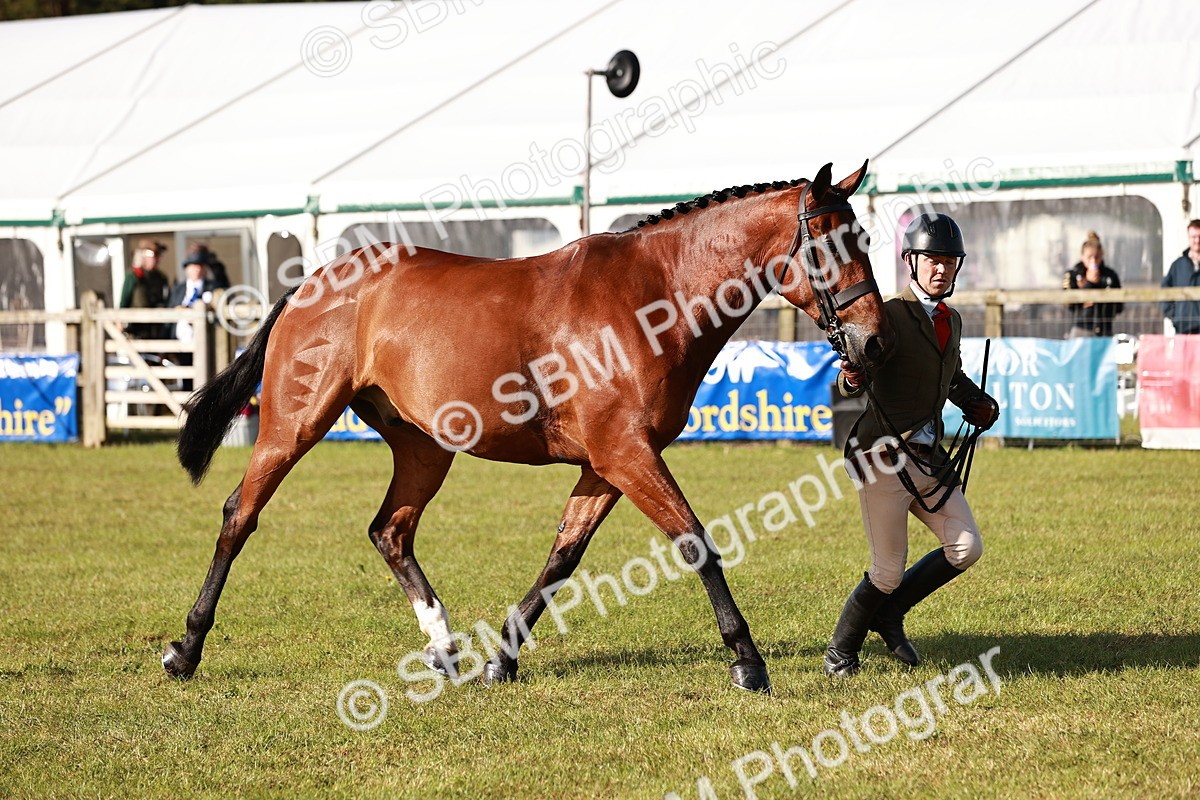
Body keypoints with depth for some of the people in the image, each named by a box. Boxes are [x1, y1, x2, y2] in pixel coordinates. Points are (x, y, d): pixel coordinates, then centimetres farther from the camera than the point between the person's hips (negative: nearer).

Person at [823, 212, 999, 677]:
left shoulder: (952, 321, 11)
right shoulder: (888, 316, -12)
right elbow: (850, 386, -20)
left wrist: (976, 402, 10)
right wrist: (852, 378, -43)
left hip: (930, 458, 7)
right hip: (883, 458, -7)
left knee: (966, 548, 0)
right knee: (889, 572, -5)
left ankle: (889, 613, 19)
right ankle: (842, 648, 18)